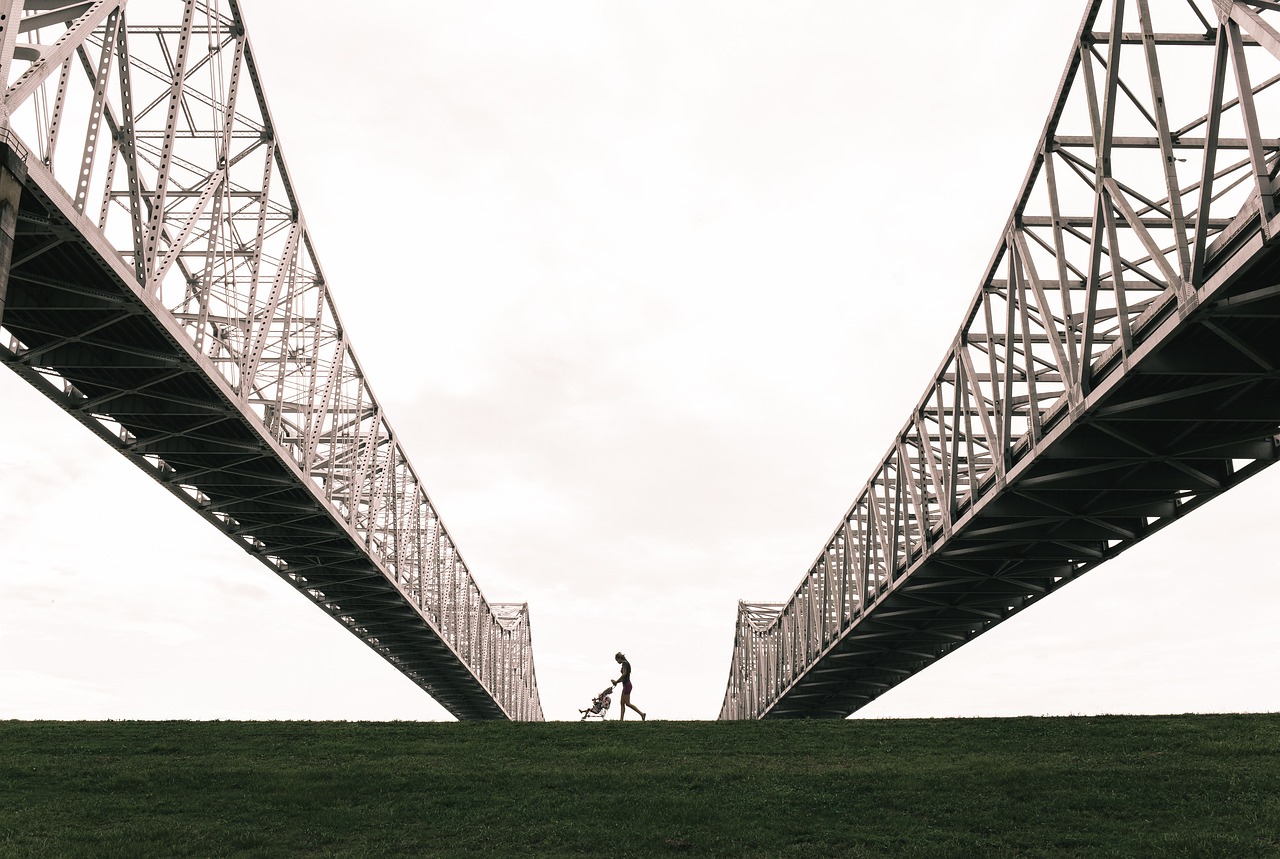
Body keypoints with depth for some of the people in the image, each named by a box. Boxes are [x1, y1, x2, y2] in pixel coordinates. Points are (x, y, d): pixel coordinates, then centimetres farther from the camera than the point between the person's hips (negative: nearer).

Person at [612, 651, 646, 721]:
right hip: (626, 685, 10)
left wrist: (616, 681, -13)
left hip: (627, 685, -10)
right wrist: (617, 681, 13)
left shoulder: (624, 663, -10)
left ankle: (642, 713, -11)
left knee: (627, 703, -9)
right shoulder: (626, 663, 18)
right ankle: (621, 719, 5)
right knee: (622, 703, 7)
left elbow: (624, 674, -21)